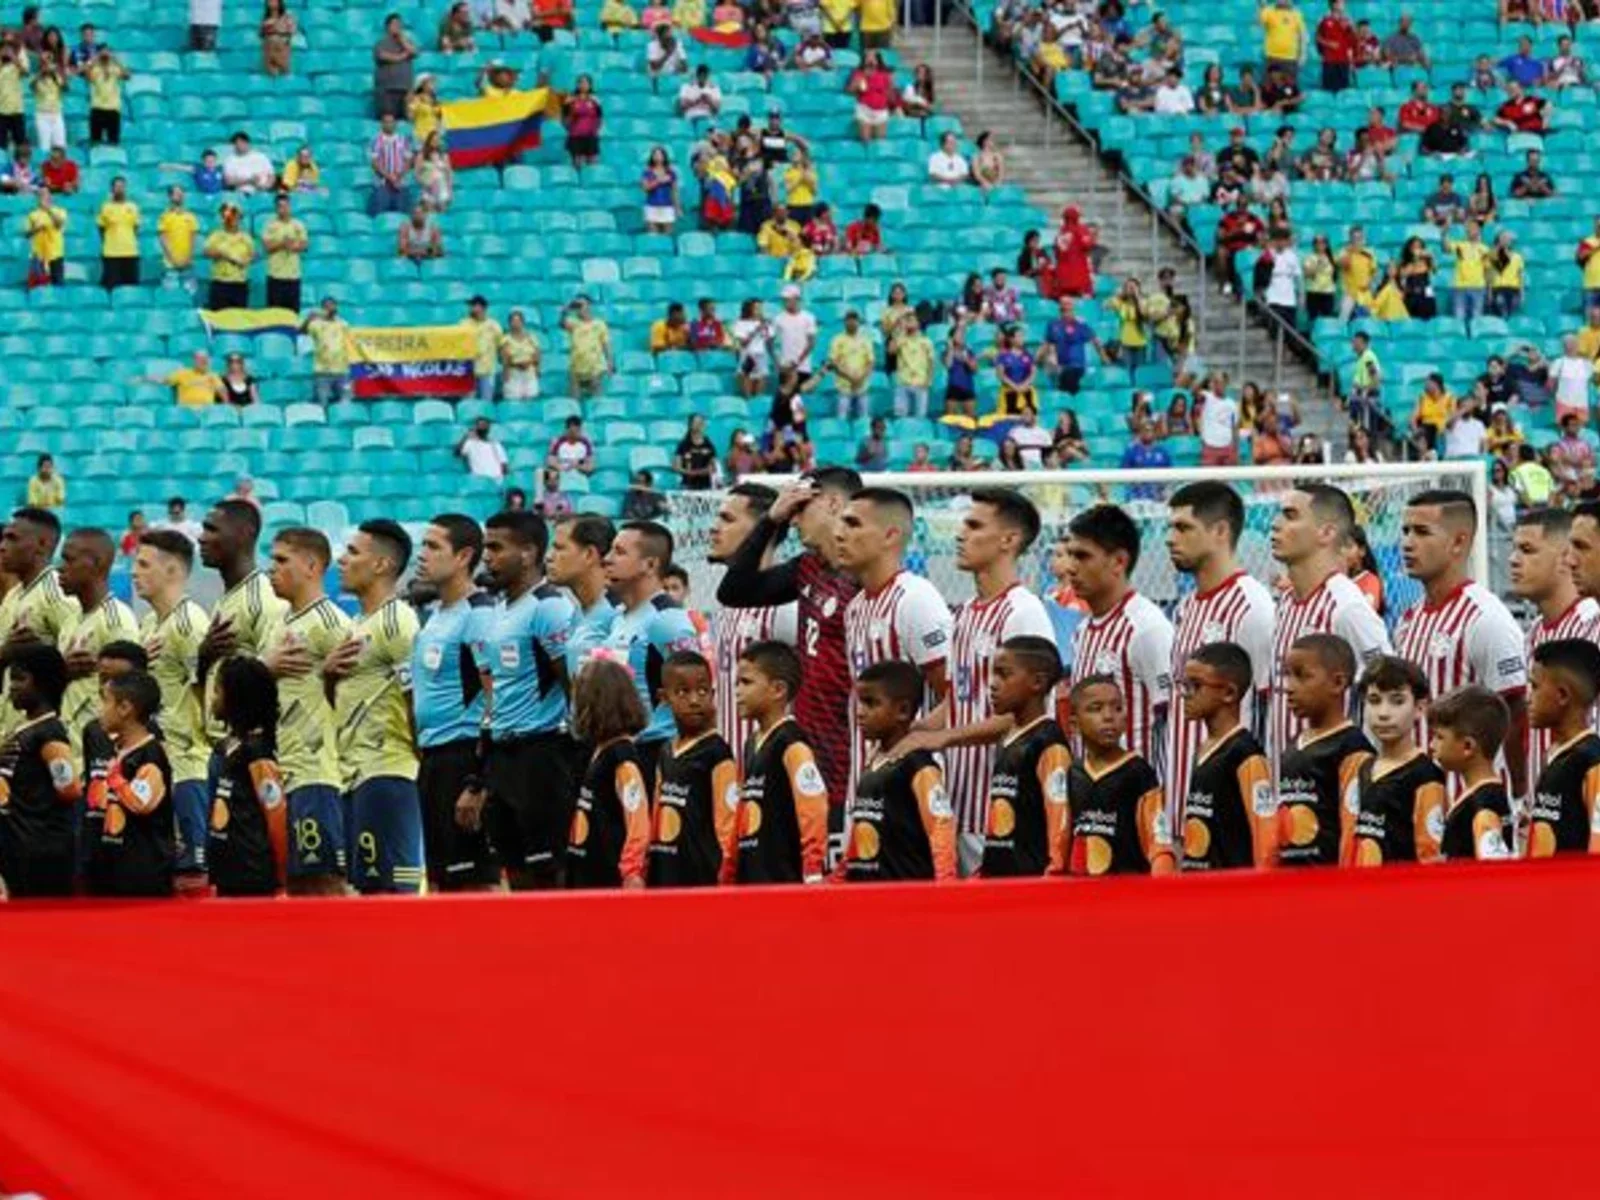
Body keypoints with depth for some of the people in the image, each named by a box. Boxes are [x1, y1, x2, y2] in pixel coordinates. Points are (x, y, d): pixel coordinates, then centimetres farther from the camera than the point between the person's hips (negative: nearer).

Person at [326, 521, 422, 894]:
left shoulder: (397, 622, -9)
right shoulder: (357, 626, 20)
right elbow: (341, 702, 25)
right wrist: (328, 672, 5)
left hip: (387, 774, -10)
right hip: (354, 775, 10)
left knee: (393, 888, -12)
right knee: (367, 885, 8)